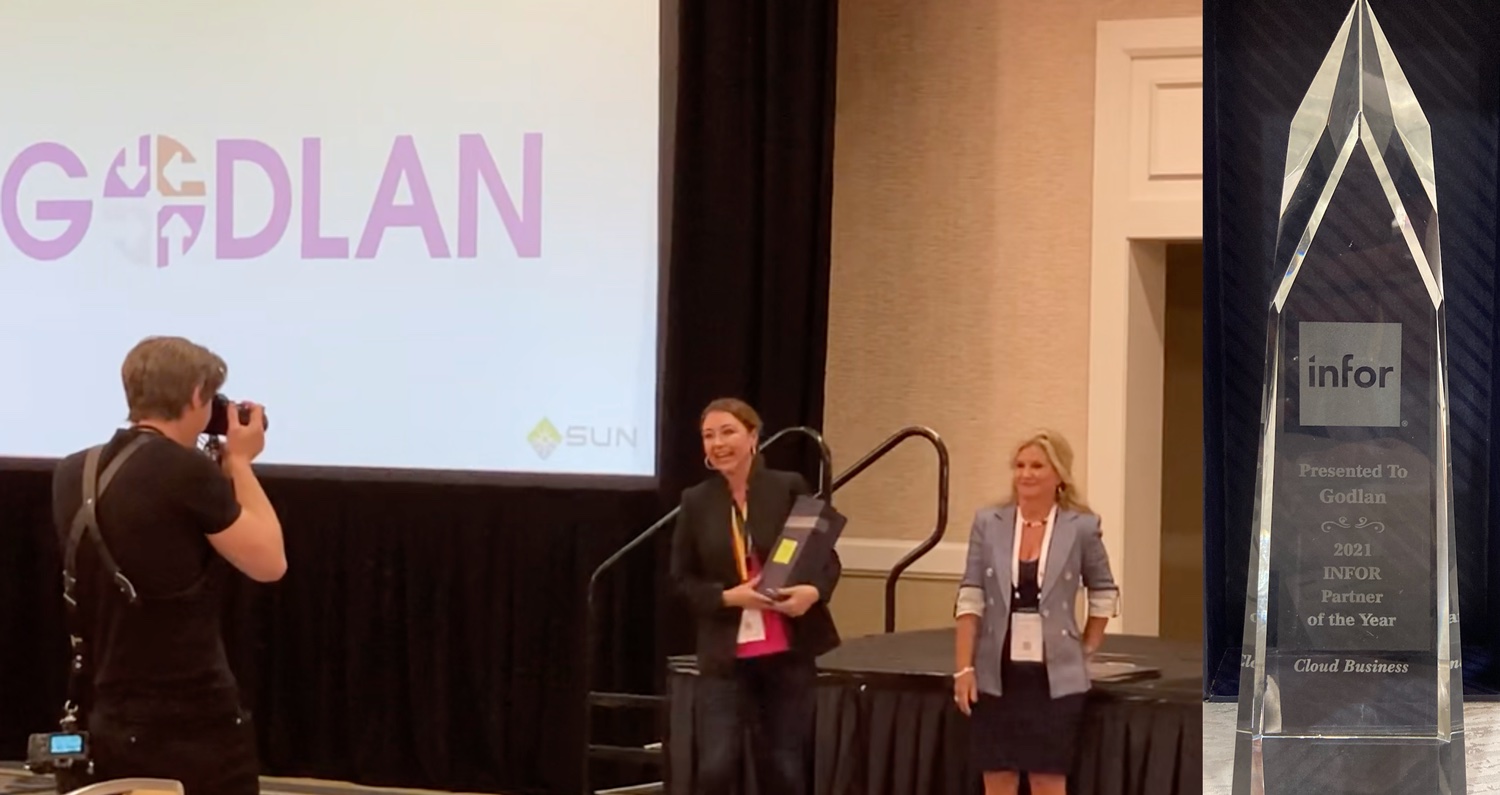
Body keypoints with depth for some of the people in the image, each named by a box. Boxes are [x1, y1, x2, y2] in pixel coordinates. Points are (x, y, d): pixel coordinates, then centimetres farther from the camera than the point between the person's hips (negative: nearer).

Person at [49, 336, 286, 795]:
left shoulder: (74, 474, 5)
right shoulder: (187, 471, -16)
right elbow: (269, 564, -6)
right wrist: (239, 462, 3)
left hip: (97, 723, 6)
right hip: (193, 726, -6)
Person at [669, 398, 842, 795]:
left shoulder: (790, 488, -1)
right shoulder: (696, 501, 3)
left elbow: (827, 557, 2)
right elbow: (683, 579, 5)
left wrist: (813, 591, -21)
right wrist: (728, 597, -14)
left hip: (789, 652, 0)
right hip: (726, 655, 0)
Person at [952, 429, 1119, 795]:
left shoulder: (1081, 527, -2)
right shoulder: (988, 522, 1)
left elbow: (1105, 593, 11)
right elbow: (971, 599, 0)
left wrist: (1086, 650, 6)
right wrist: (964, 668, -5)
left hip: (1055, 676, -1)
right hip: (997, 674, 2)